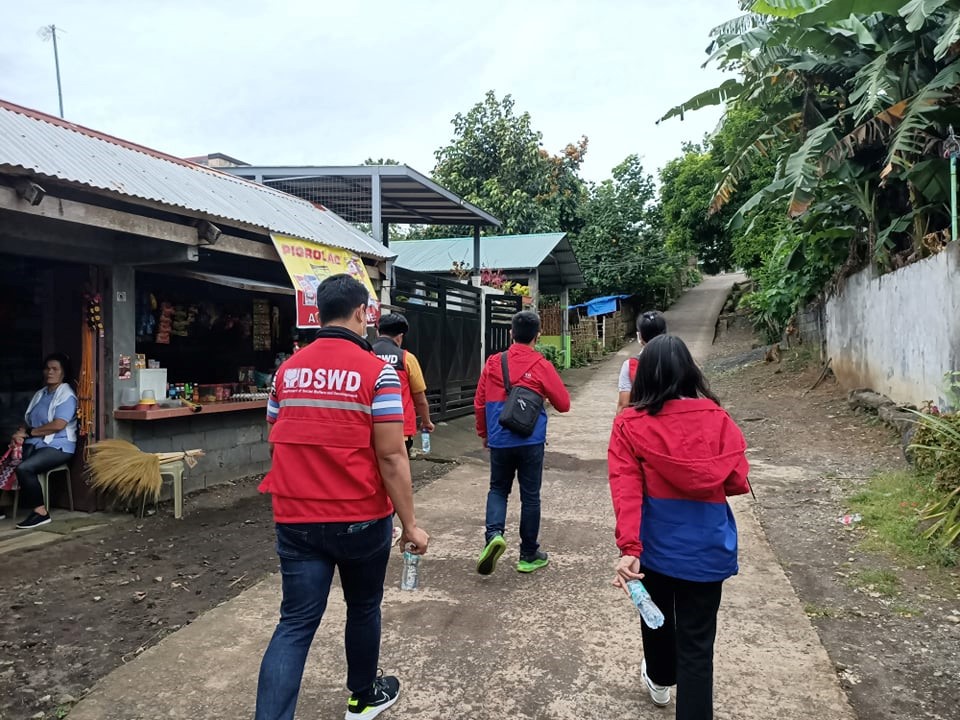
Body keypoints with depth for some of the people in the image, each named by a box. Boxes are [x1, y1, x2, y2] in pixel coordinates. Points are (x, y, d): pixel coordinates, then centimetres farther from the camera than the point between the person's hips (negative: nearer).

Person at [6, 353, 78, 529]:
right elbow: (28, 421, 17)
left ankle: (41, 512, -18)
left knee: (23, 468, -28)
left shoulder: (67, 395, -7)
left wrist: (29, 432, -11)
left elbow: (58, 425, -18)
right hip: (35, 444, 7)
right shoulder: (40, 394, 18)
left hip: (58, 447, -7)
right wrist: (18, 434, -4)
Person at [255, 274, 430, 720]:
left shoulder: (287, 370, 4)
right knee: (363, 609, 18)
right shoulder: (376, 372, -12)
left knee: (295, 623, 7)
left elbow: (279, 446, 13)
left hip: (296, 520, 3)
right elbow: (391, 456, -15)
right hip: (360, 519, -3)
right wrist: (410, 524, -7)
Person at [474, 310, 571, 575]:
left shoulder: (493, 362, 0)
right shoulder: (541, 366, -7)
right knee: (530, 496, 9)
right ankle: (529, 555, 19)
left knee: (498, 489, 18)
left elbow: (480, 403, 5)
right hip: (531, 442, -2)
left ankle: (494, 534, -6)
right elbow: (563, 404, 0)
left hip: (499, 441, 2)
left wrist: (484, 433, 19)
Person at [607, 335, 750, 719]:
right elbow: (738, 483, -3)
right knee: (697, 642, 9)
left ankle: (660, 680, 54)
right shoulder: (718, 419, -8)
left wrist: (629, 547, -24)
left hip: (656, 546, 1)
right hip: (707, 548, 0)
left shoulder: (630, 424, -12)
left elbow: (625, 490, -20)